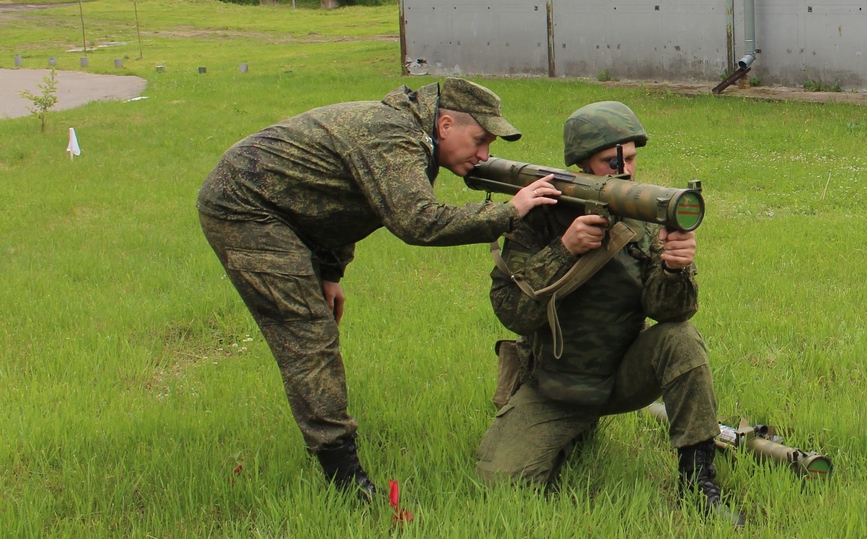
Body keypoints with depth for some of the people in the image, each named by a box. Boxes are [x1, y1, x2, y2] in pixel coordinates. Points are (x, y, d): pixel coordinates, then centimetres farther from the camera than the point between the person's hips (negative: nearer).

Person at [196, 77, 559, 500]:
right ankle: (344, 474, -12)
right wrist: (507, 214, -29)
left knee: (311, 333, 17)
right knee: (309, 337, -13)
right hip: (243, 207, -11)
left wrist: (328, 272, 16)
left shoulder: (401, 131, 10)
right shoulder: (393, 138, -22)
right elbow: (418, 222, -35)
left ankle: (328, 432, 28)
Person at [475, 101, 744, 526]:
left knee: (680, 339, -27)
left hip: (623, 376, 1)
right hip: (551, 388, -1)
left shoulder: (644, 219, -4)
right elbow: (511, 310, -17)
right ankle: (579, 432, 14)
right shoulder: (542, 215, -10)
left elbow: (666, 310, -15)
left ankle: (697, 478, -16)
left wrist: (675, 268, -37)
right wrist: (564, 250, -29)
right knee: (502, 482, -19)